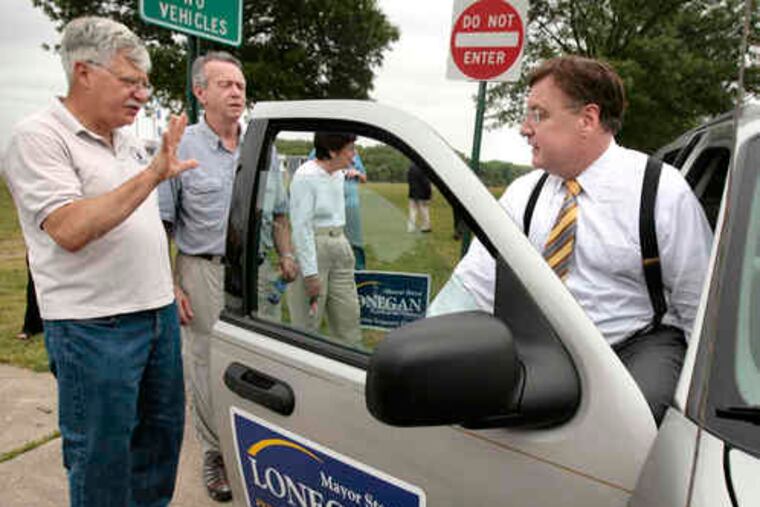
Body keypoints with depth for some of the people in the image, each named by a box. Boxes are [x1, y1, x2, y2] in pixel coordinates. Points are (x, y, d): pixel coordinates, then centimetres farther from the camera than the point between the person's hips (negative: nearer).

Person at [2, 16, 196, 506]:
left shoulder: (130, 141, 13)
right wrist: (152, 174, -26)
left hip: (158, 315, 8)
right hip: (95, 327, -8)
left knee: (162, 433, 19)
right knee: (102, 457, 6)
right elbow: (70, 230, -25)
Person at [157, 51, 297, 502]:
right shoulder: (181, 148, -4)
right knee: (208, 367, 4)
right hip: (204, 272, -3)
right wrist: (171, 287, -10)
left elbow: (277, 210, 18)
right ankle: (215, 454, 22)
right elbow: (160, 225, -5)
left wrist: (287, 256, 7)